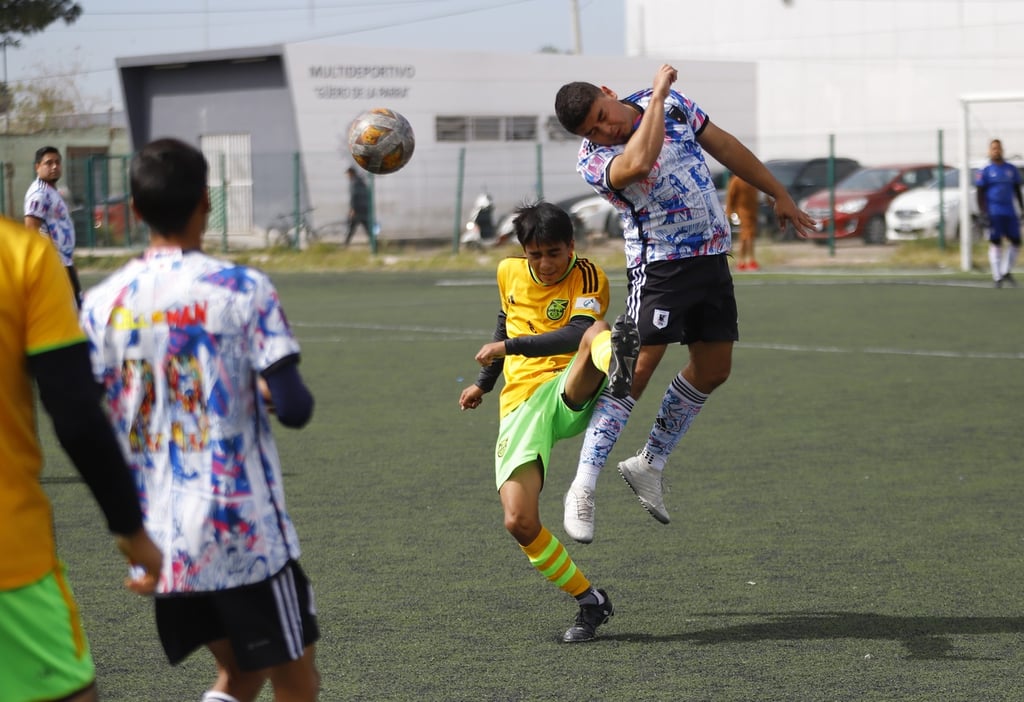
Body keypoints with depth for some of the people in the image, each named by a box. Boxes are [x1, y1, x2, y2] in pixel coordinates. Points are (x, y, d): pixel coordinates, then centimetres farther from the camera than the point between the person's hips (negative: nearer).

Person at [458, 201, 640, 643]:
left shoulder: (587, 277, -2)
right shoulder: (509, 273, 14)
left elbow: (577, 334, -21)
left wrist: (509, 347, -28)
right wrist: (484, 382, 40)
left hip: (568, 395, -4)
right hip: (520, 408, 4)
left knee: (598, 333, -37)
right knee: (519, 522, -15)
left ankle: (616, 360, -76)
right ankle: (590, 602, 2)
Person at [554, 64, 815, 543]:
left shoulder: (671, 104, -1)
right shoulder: (593, 161, -19)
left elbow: (725, 147, 10)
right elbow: (639, 163, -42)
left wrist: (779, 195, 14)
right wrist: (658, 94, -33)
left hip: (712, 256, 6)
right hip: (659, 265, -6)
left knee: (712, 369, 9)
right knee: (637, 368, -16)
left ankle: (649, 465, 22)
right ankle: (583, 488, -13)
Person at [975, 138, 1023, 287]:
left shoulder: (1012, 170, 13)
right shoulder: (985, 172, 1)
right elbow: (980, 194, -1)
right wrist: (983, 213, -10)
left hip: (1009, 212, 4)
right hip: (993, 212, -4)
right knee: (996, 243, -6)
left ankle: (1006, 272, 18)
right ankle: (997, 277, -3)